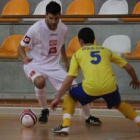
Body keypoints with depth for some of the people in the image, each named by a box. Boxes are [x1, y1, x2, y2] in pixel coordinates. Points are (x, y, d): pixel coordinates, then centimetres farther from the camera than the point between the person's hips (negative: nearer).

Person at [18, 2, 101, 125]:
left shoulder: (63, 29, -6)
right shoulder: (36, 29, -20)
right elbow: (21, 46, -7)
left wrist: (66, 62, 19)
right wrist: (25, 57, -24)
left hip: (54, 65, 4)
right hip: (35, 64, -4)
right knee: (40, 81, -37)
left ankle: (88, 117, 13)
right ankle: (44, 110, -9)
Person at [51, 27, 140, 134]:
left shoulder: (78, 54, 19)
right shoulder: (106, 50, 25)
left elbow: (69, 79, 10)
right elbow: (129, 67, 26)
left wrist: (58, 98, 15)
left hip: (91, 87, -3)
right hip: (110, 86, 3)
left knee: (70, 97, 26)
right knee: (118, 104, 35)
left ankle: (66, 125, 7)